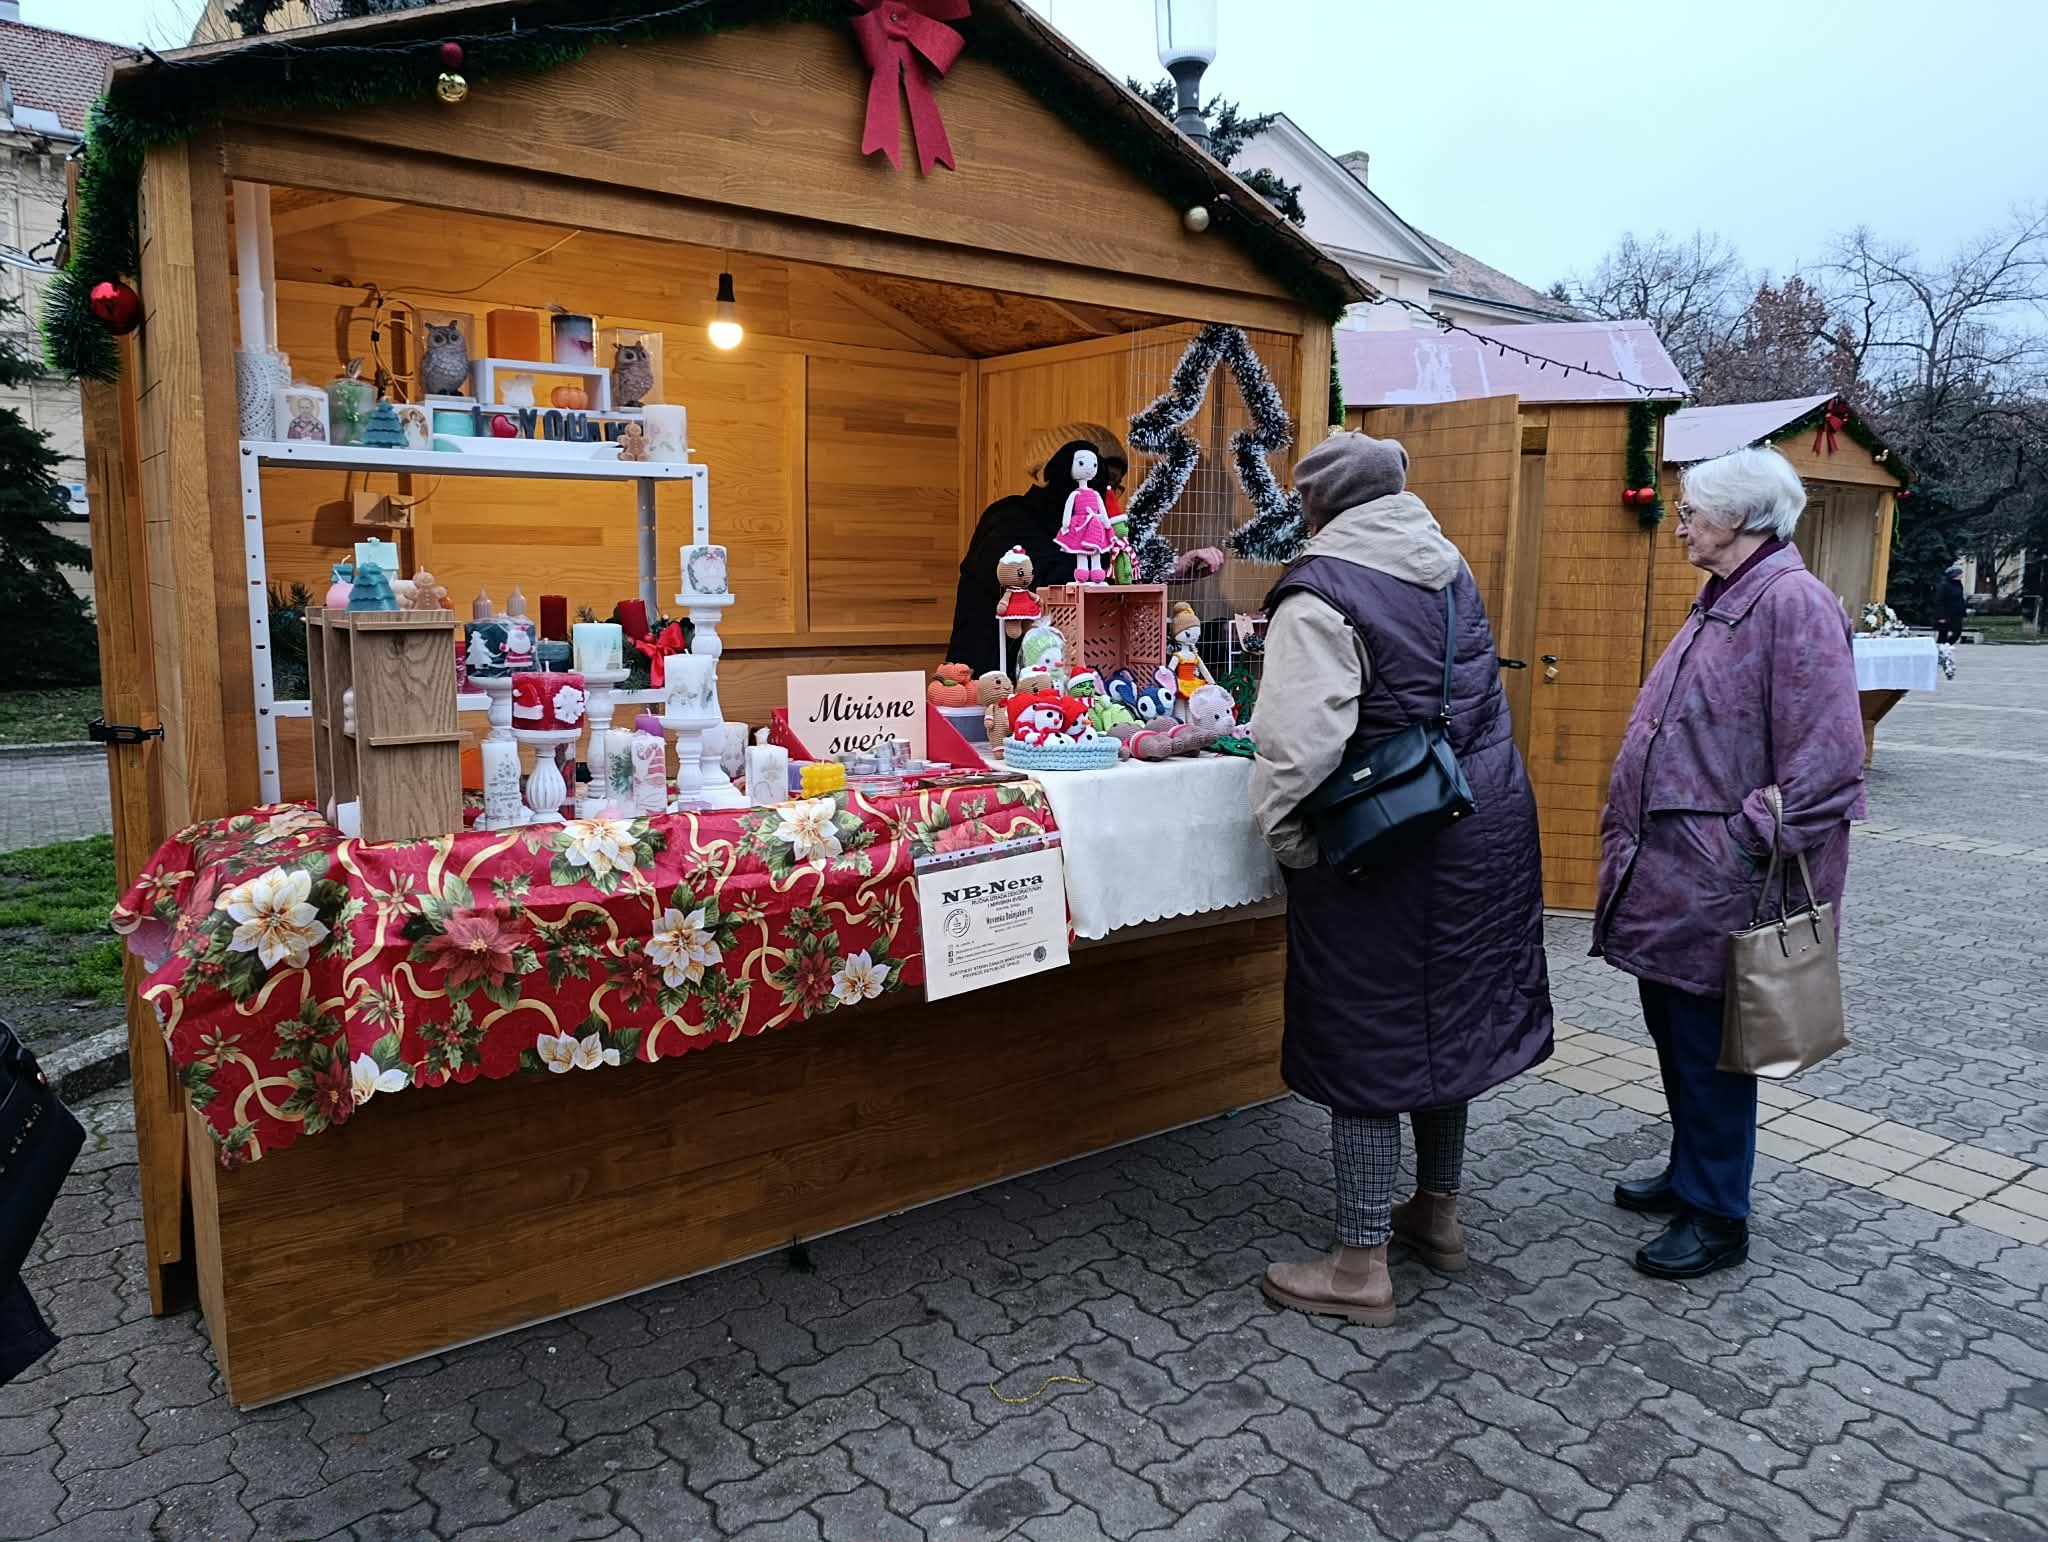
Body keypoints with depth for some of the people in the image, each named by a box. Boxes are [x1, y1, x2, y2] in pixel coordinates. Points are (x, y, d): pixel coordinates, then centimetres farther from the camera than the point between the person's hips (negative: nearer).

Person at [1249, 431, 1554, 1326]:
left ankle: (1361, 1266, 13)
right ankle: (1438, 1211, 37)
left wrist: (1285, 838, -10)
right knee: (1448, 1016, 19)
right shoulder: (1447, 567, 9)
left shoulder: (1321, 593, -17)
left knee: (1366, 1041, 2)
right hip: (1486, 829, 8)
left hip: (1383, 850, -8)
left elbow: (1302, 740, -26)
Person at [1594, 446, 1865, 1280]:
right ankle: (1690, 1173, 36)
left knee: (1707, 1043, 3)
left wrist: (1752, 844, -21)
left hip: (1719, 881, -9)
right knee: (1673, 1029, 18)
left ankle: (1716, 1216, 19)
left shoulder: (1793, 602, -16)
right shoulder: (1720, 602, 14)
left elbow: (1822, 755, -22)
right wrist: (1631, 835, 19)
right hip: (1669, 869, 9)